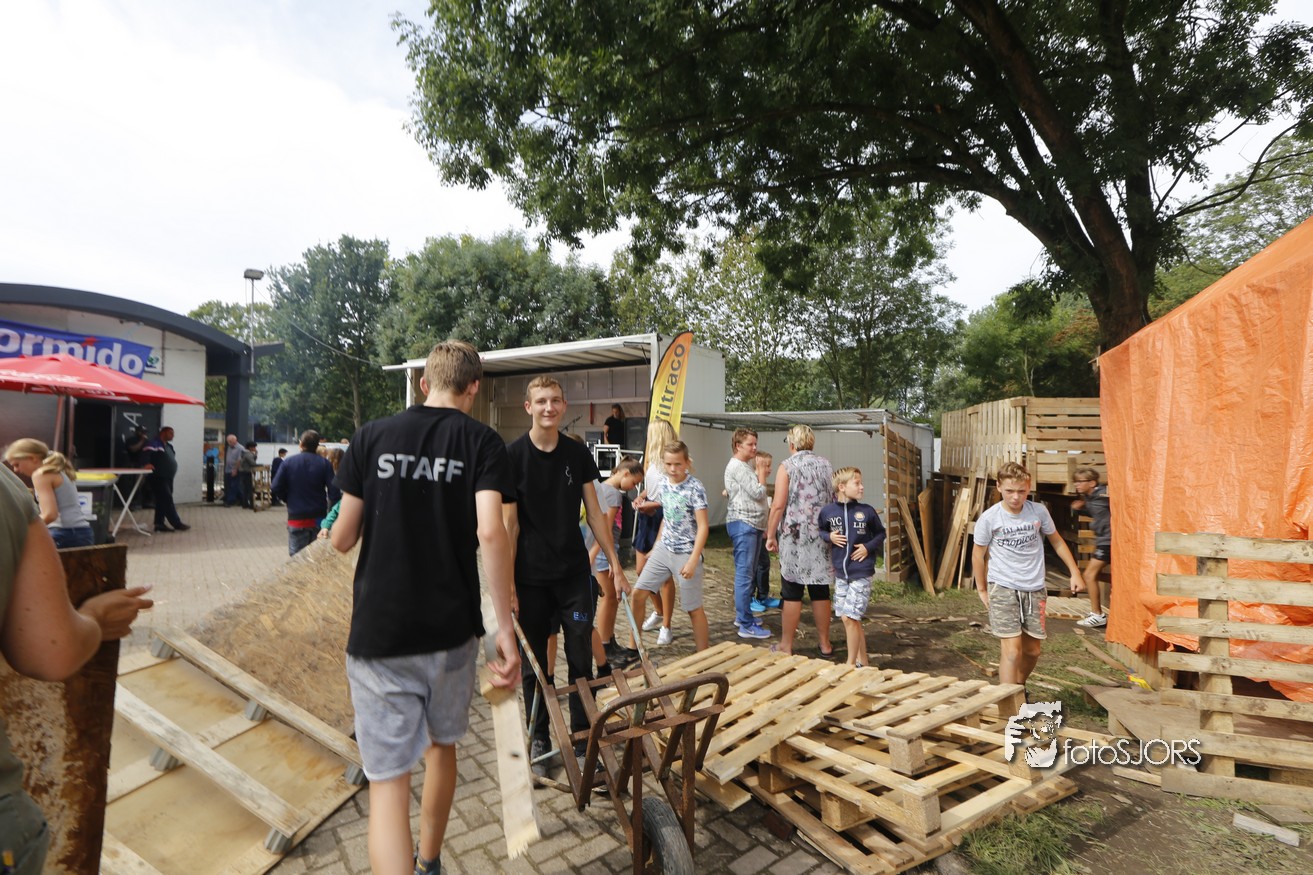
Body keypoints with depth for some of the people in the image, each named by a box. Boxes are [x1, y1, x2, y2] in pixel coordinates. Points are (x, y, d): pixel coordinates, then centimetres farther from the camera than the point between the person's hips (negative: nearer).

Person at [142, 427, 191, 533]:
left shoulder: (168, 446, 19)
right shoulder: (154, 444, -10)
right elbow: (147, 453, -27)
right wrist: (148, 464, -42)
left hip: (168, 478, 10)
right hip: (158, 478, -10)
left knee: (162, 502, 11)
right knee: (167, 501, -9)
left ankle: (159, 524, 17)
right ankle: (177, 523, -8)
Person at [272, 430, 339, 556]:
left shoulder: (288, 462, -3)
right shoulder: (325, 463, -5)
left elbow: (276, 488, -6)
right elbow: (334, 490, -12)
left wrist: (288, 500, 11)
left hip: (296, 519, 0)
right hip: (319, 518, 0)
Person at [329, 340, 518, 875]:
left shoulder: (371, 437, 0)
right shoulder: (482, 442, -5)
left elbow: (343, 539, 1)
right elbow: (490, 533, -19)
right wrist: (506, 629, -16)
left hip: (379, 633, 0)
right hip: (451, 631, 1)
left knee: (388, 781, 5)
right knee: (441, 744, 25)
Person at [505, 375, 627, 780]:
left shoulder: (578, 454, 2)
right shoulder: (512, 455, -7)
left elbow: (594, 514, 6)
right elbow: (508, 524, -7)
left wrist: (615, 563, 3)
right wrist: (506, 582, -10)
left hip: (574, 573, 2)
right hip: (530, 578, -2)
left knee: (581, 660, 8)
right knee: (534, 664, 11)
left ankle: (582, 736, 26)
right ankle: (538, 739, 30)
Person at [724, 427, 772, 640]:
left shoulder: (747, 465, 18)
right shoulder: (737, 466, -13)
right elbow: (758, 493, -18)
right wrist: (762, 473, -2)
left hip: (753, 524, 10)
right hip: (742, 524, -10)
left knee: (748, 573, 15)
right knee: (744, 574, -8)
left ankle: (742, 615, 26)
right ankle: (746, 626, -5)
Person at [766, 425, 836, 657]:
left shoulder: (787, 466, -6)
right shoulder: (826, 464, 10)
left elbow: (778, 505, -13)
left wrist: (770, 535, -6)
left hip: (795, 536, -5)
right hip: (822, 537, 5)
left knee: (792, 591, 2)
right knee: (820, 590, 12)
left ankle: (786, 646, 10)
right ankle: (824, 644, 23)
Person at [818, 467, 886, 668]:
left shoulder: (867, 511, -5)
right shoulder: (828, 511, -3)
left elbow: (880, 534, 8)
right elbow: (819, 531, 12)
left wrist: (868, 547, -8)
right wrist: (829, 537, -8)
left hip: (861, 573, -3)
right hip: (840, 573, 3)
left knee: (849, 618, -7)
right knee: (850, 619, 12)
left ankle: (851, 663, 9)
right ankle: (862, 660, 28)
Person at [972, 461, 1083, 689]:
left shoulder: (1039, 511, -3)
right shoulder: (989, 519, -11)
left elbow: (1057, 541, 15)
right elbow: (978, 554, 0)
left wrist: (1074, 571, 12)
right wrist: (982, 589, 5)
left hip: (1034, 589, 4)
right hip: (1003, 587, -4)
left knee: (1032, 650, 14)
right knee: (1012, 650, -13)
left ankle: (1020, 688, 39)